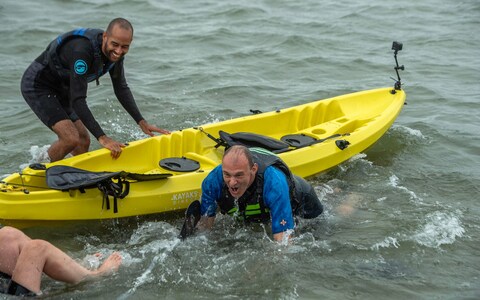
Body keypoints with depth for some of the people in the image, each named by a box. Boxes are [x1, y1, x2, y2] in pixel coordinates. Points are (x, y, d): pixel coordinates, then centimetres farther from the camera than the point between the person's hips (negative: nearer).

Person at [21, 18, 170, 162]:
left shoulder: (114, 52, -9)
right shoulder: (82, 50, -36)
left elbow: (121, 89, 5)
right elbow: (77, 100, -37)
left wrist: (142, 122, -1)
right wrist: (102, 138, -39)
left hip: (60, 90, 8)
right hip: (37, 86, -8)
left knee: (83, 141, 6)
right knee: (71, 139, -20)